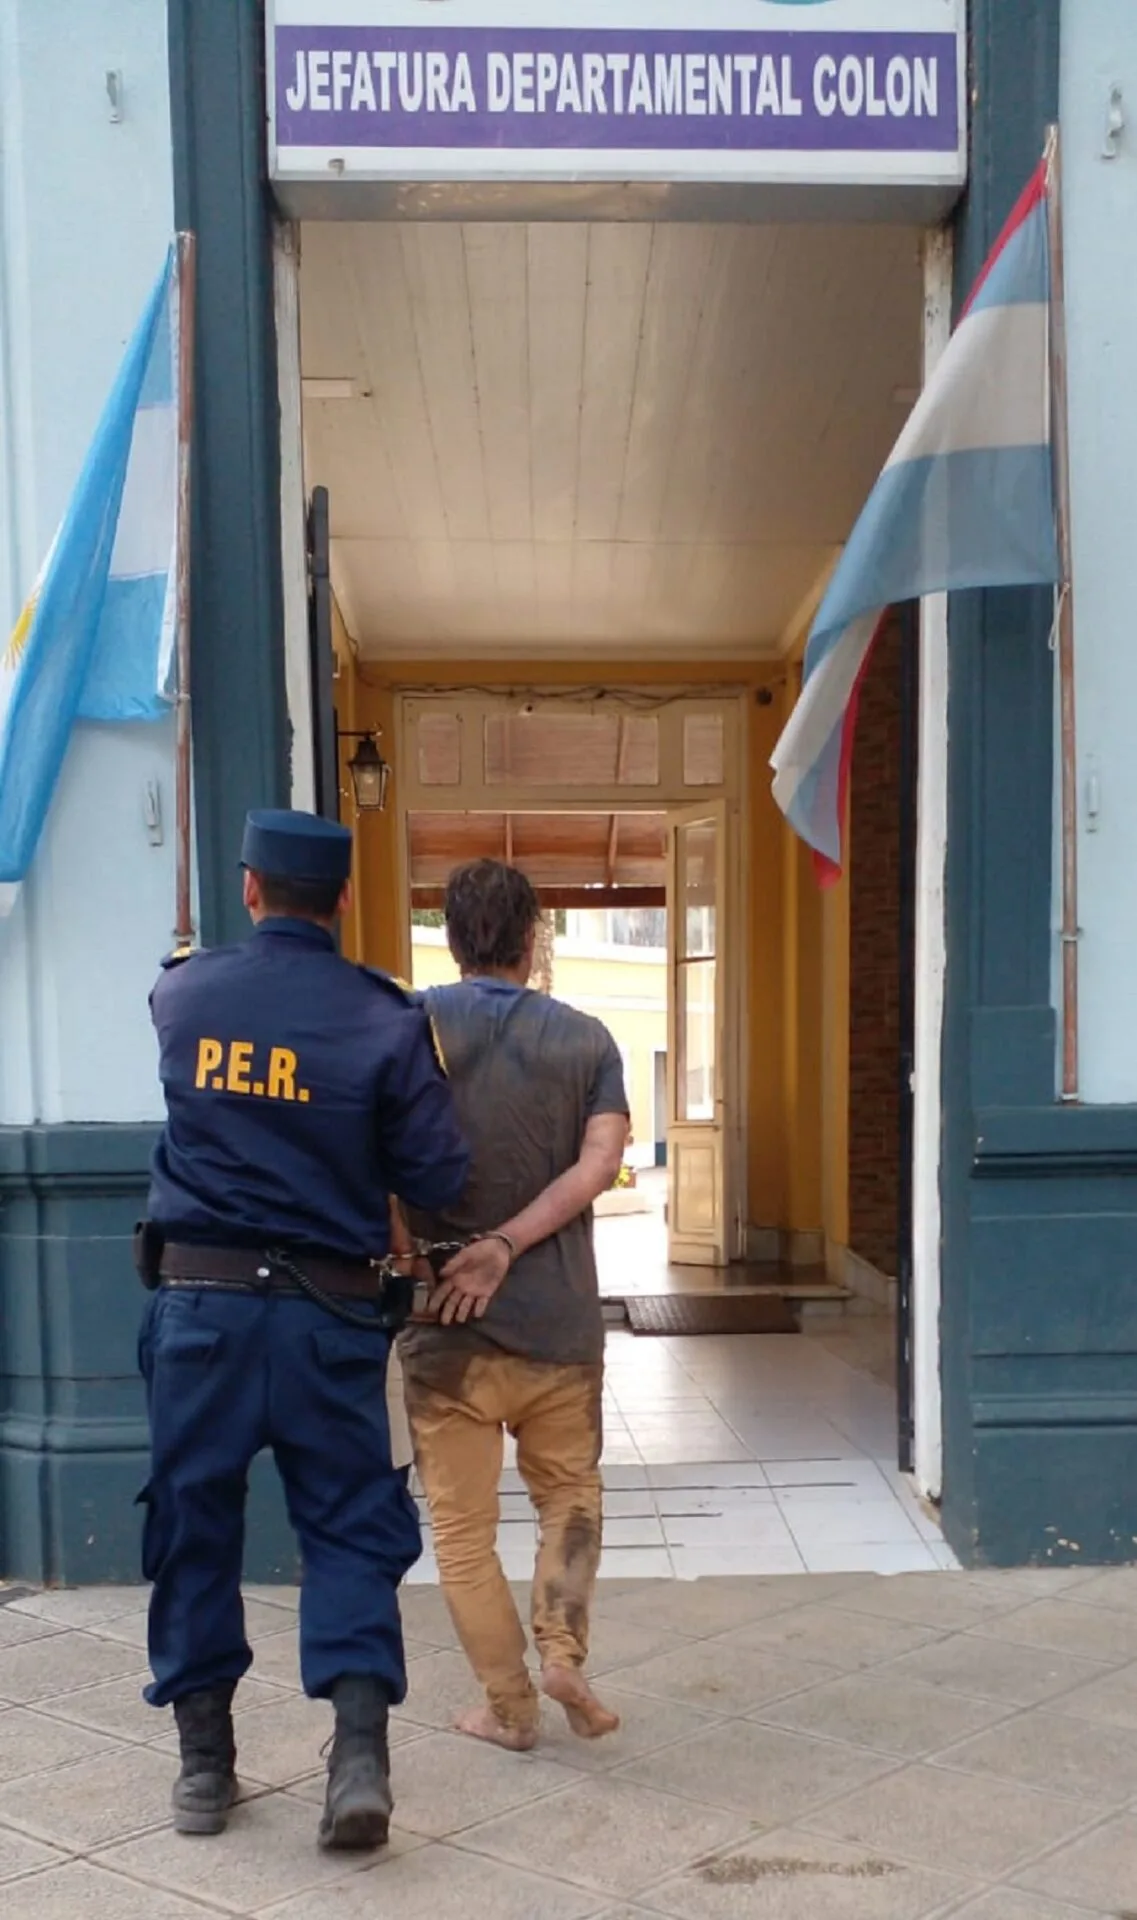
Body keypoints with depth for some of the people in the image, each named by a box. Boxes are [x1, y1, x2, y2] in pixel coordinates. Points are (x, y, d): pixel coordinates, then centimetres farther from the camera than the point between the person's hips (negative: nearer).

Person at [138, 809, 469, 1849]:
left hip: (199, 1301, 2)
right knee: (349, 1527, 9)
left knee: (192, 1526, 13)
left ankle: (204, 1761, 21)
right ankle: (360, 1753, -1)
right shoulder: (386, 1021, -8)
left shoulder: (183, 994, -1)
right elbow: (438, 1177, -6)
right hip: (329, 1310, -1)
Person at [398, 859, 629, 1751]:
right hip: (558, 1318, 2)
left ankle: (510, 1703, 16)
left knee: (464, 1525, 10)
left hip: (446, 1321, -1)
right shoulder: (586, 1039, 1)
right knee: (570, 1490, 21)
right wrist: (504, 1246, -13)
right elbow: (599, 1165, -11)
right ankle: (564, 1650, 5)